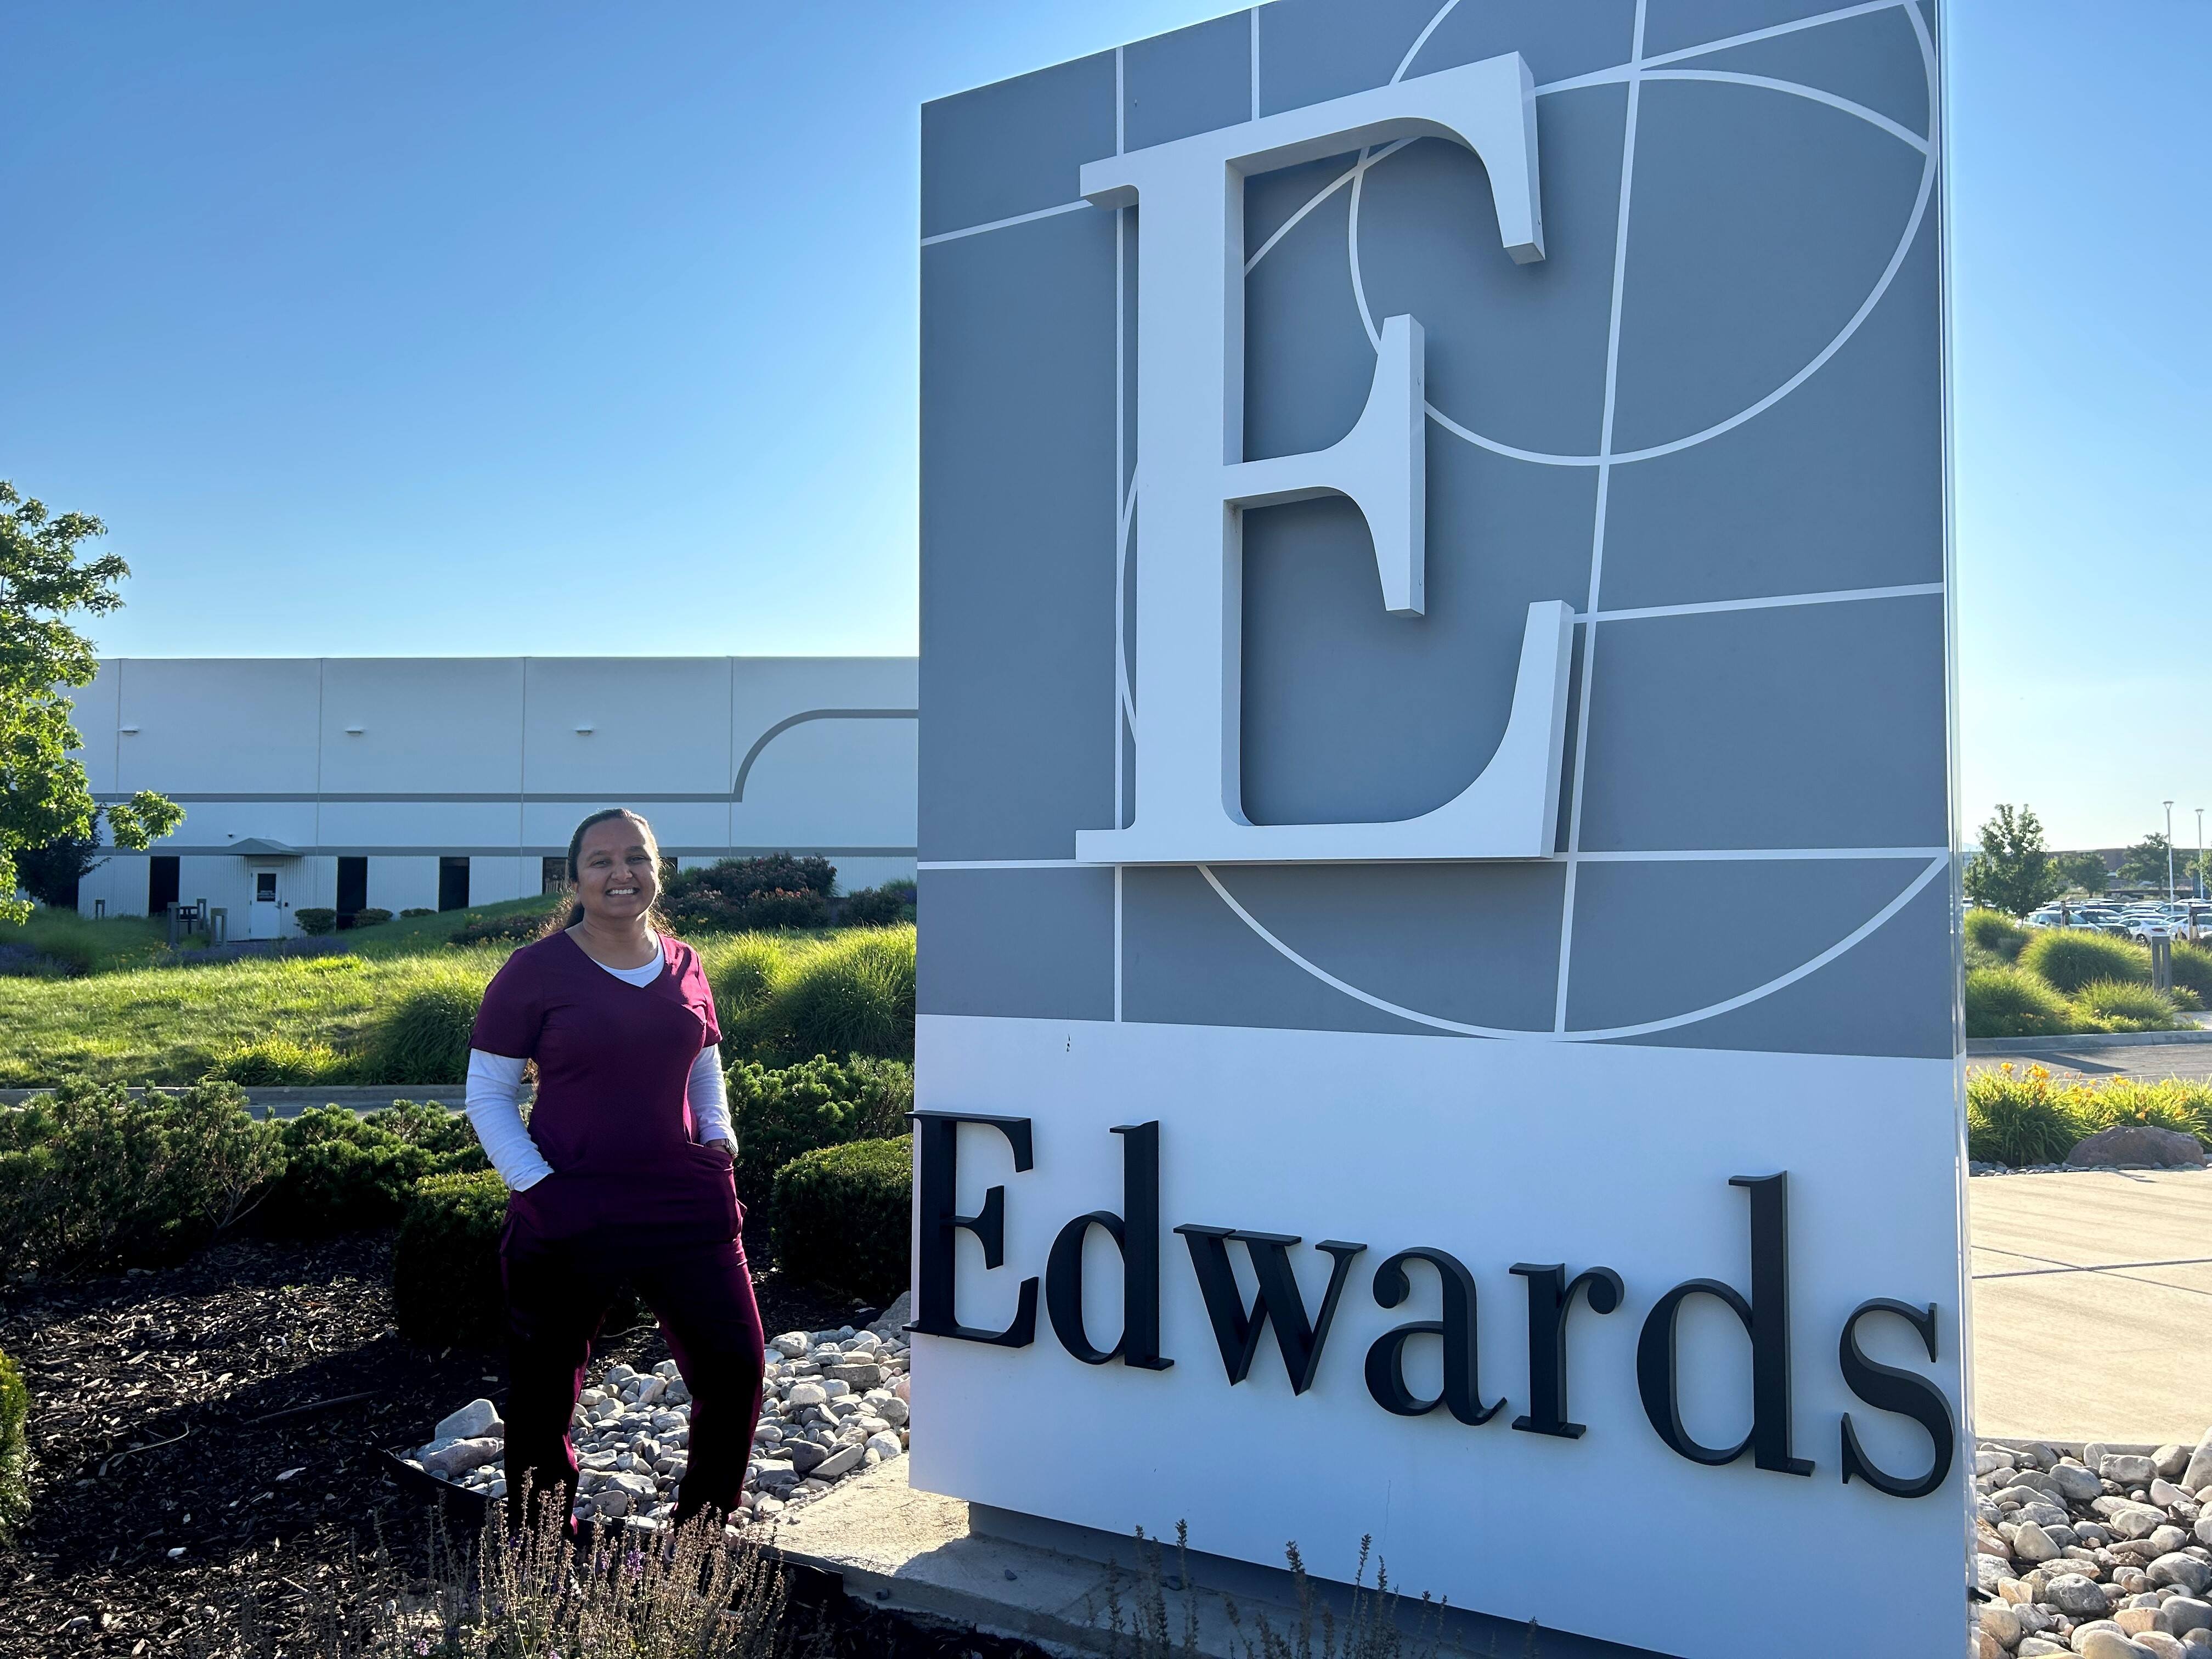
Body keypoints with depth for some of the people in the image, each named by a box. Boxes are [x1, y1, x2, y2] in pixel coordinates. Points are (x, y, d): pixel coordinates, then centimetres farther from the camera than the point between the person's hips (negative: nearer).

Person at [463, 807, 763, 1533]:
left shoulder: (684, 967, 8)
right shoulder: (536, 971, -4)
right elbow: (486, 1095, -1)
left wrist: (718, 1142, 4)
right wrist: (535, 1184, -12)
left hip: (686, 1208, 3)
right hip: (569, 1221, -3)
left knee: (735, 1371, 3)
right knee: (543, 1396, 10)